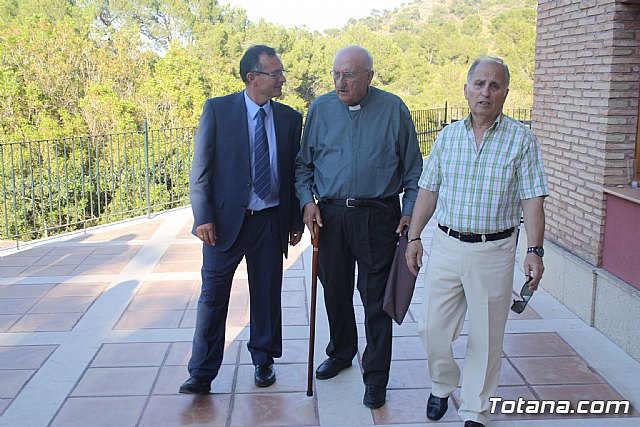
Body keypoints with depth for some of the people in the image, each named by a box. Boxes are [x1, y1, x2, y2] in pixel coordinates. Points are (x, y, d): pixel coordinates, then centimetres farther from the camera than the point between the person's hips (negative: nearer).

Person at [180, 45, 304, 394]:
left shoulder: (289, 118, 4)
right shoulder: (217, 110, -4)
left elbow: (294, 172, 8)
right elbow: (201, 169, -5)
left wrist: (296, 221, 8)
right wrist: (203, 217, -12)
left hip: (271, 221, 3)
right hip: (225, 219, -2)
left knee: (267, 294, 13)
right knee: (213, 297, 4)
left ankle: (263, 360, 32)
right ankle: (202, 373, 17)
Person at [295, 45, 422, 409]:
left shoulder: (393, 109, -1)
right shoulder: (320, 109, 5)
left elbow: (412, 167, 4)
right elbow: (303, 163, 11)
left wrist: (410, 212, -3)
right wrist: (307, 200, -3)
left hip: (378, 216, -3)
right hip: (330, 215, 3)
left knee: (377, 297, 1)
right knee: (335, 290, 14)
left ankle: (376, 376, 14)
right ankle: (341, 352, 37)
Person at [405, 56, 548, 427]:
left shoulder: (521, 139, -2)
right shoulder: (448, 136, 7)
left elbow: (532, 200, -5)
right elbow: (428, 190, 10)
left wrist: (535, 250, -14)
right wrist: (414, 236, 5)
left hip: (494, 251, -2)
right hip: (446, 246, 3)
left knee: (486, 337, 7)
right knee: (434, 329, 8)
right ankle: (443, 386, 36)